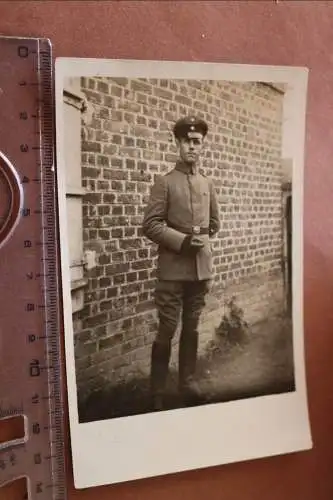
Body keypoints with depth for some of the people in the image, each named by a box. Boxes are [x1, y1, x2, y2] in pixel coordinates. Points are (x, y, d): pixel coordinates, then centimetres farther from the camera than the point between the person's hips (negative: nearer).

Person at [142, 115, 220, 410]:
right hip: (173, 268, -5)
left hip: (202, 268, 5)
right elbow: (150, 225, -8)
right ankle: (158, 392, 12)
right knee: (167, 330, -1)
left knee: (192, 328, 13)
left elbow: (215, 223, 23)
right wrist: (182, 240, -16)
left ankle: (188, 381, 28)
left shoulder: (208, 184, 13)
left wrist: (202, 238, 7)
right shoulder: (164, 182, -2)